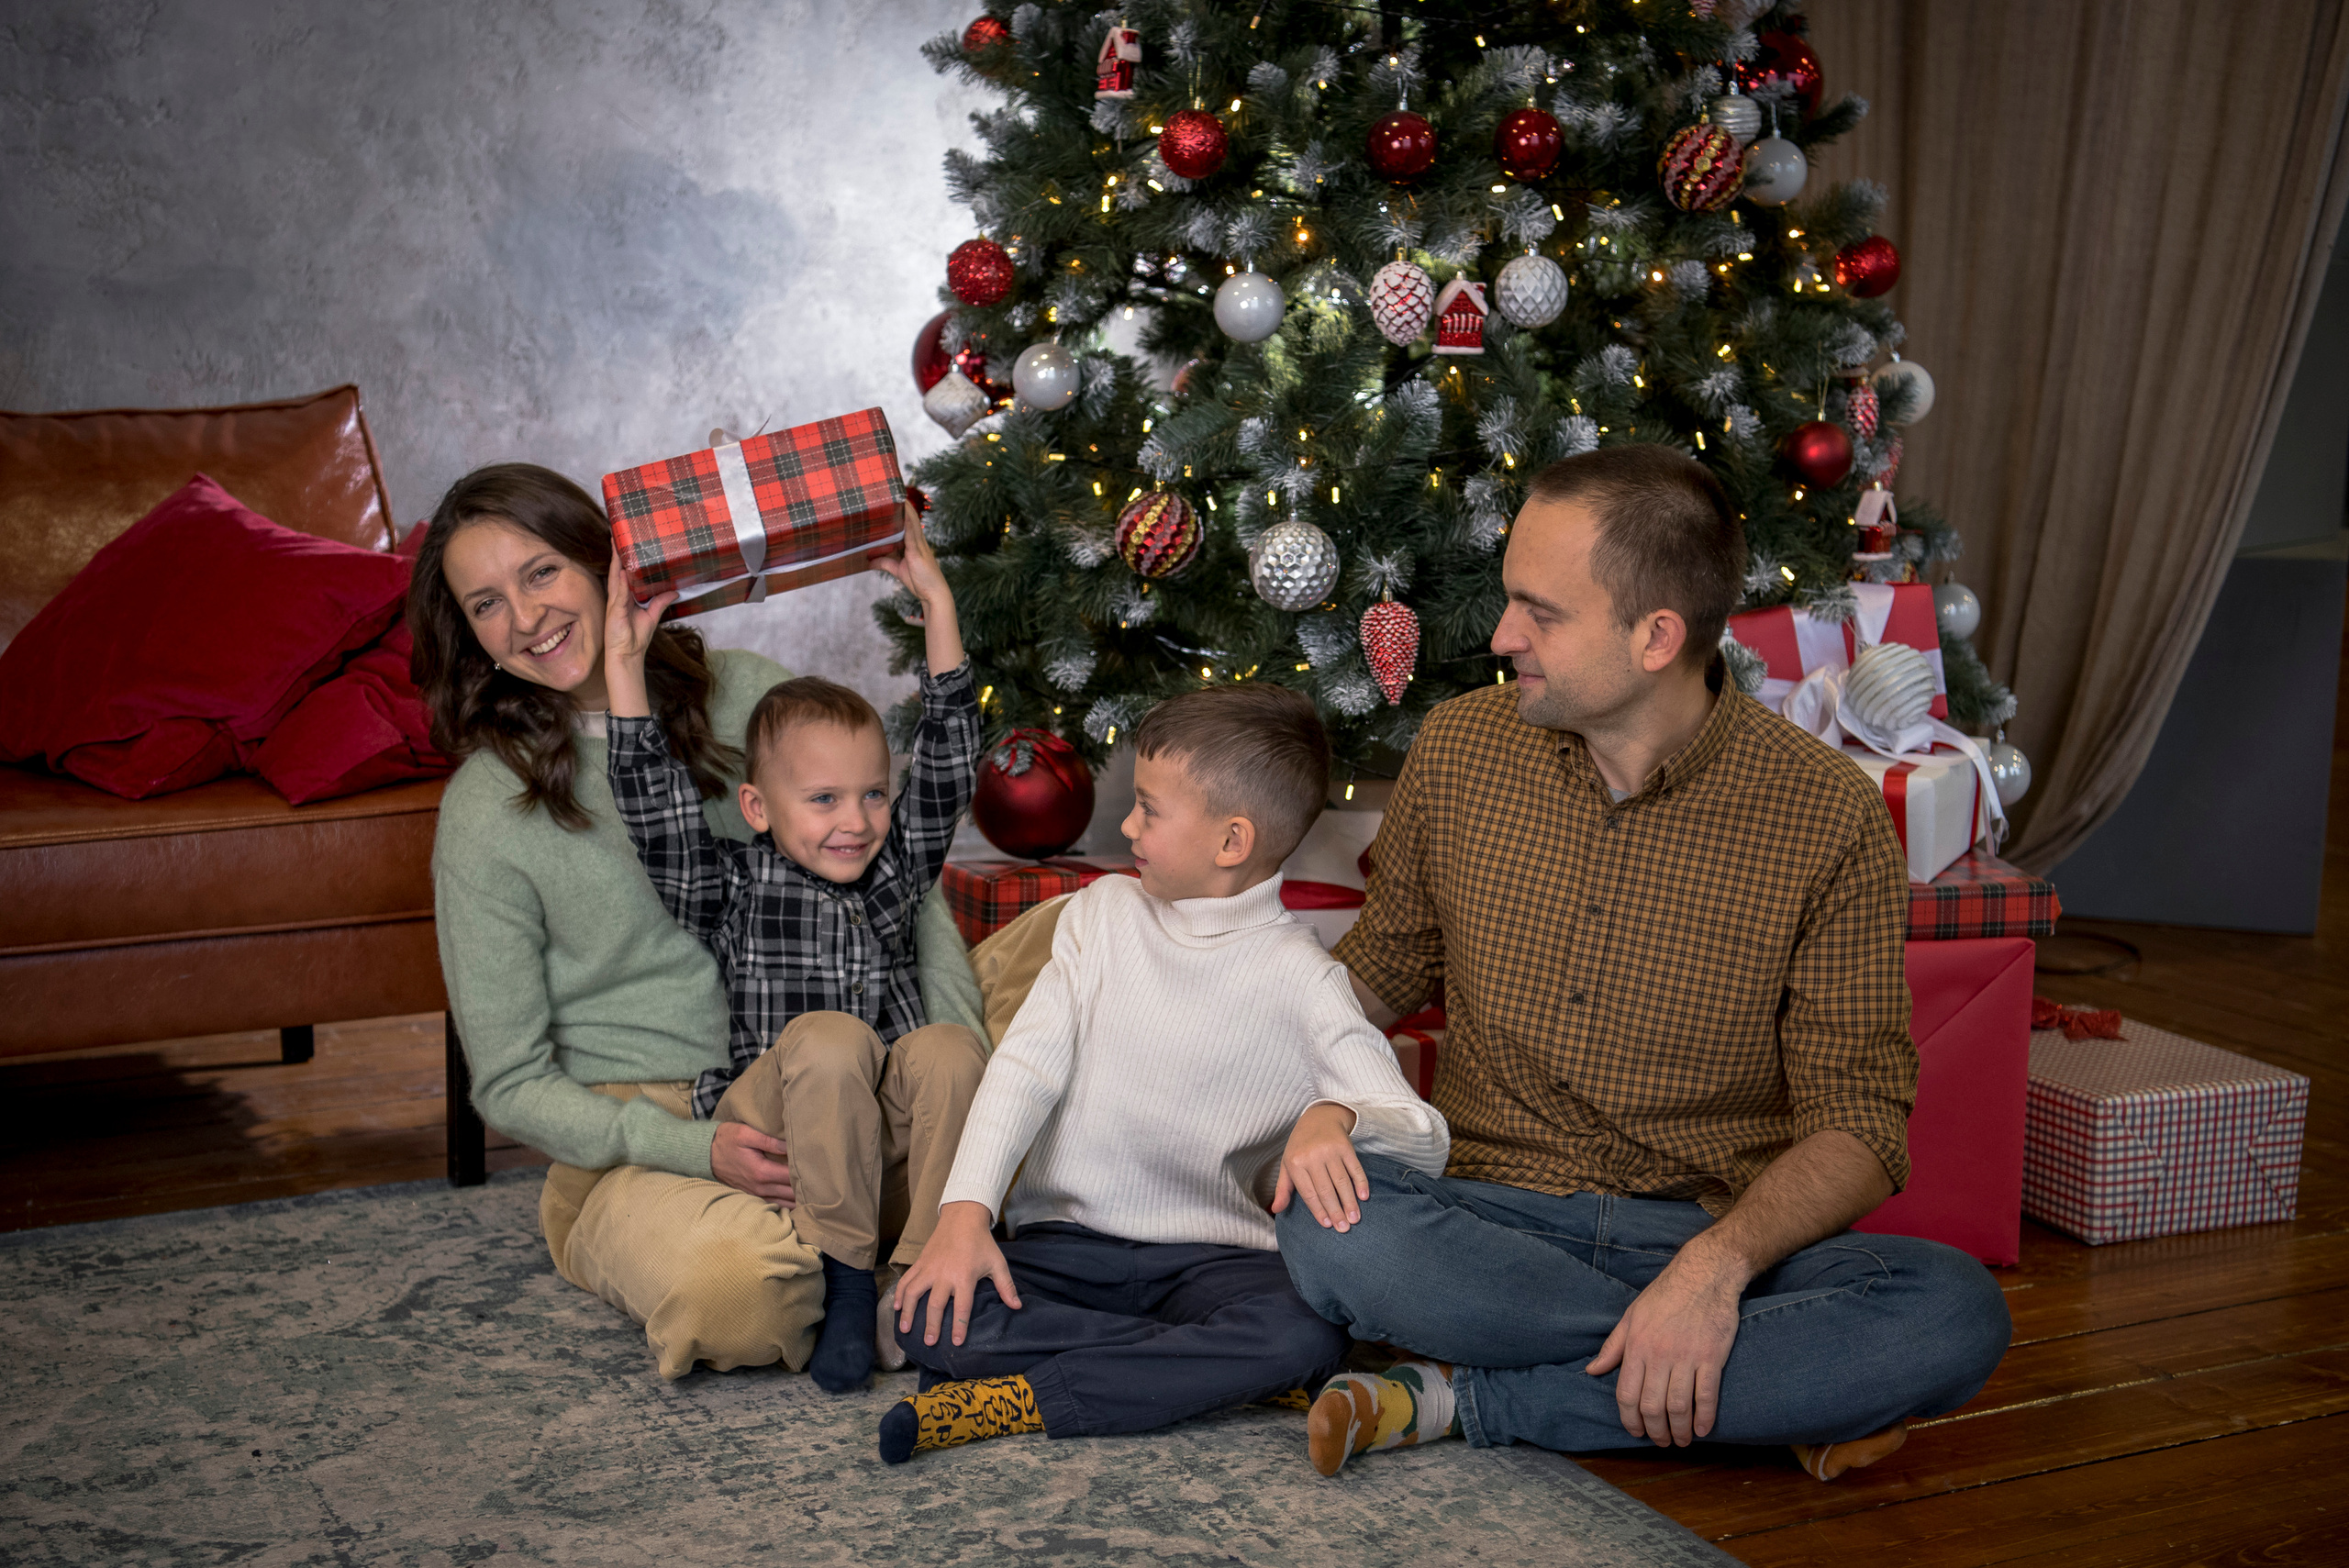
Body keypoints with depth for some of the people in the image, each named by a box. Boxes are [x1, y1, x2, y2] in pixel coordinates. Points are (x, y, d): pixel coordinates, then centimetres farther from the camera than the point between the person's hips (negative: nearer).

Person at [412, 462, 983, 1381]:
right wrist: (698, 1148, -19)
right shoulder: (488, 812, -5)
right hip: (636, 1140, -2)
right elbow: (512, 1086, -4)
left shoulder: (750, 697, 3)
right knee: (733, 1289, -34)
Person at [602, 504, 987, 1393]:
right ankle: (842, 1276, -22)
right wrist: (625, 661, -8)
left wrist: (936, 602, 5)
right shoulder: (728, 888, 7)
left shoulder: (894, 873, 15)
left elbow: (947, 761, 9)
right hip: (771, 1144, -3)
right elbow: (655, 802, -5)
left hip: (892, 1151, 3)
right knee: (828, 1038, -31)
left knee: (950, 1049, -27)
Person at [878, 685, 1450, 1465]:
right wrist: (965, 1211, -15)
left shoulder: (1300, 981, -4)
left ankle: (1017, 1400, -26)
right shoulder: (1104, 912, 7)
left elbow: (1425, 1137, -10)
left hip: (1212, 1256, -2)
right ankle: (1210, 1368, -17)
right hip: (1064, 1239, 2)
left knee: (1309, 1336, -33)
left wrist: (1335, 1119, -34)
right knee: (930, 1319, -25)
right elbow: (1026, 1065, 0)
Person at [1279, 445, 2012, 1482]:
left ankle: (1464, 1401, -22)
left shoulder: (1827, 815, -7)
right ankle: (1780, 1390, -19)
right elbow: (1381, 966, 17)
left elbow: (1862, 1119, -6)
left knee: (1957, 1316, -30)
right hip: (1492, 1221, 2)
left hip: (1717, 1232, -1)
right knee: (1327, 1231, -33)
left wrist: (1719, 1260, -24)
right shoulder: (1458, 749, 2)